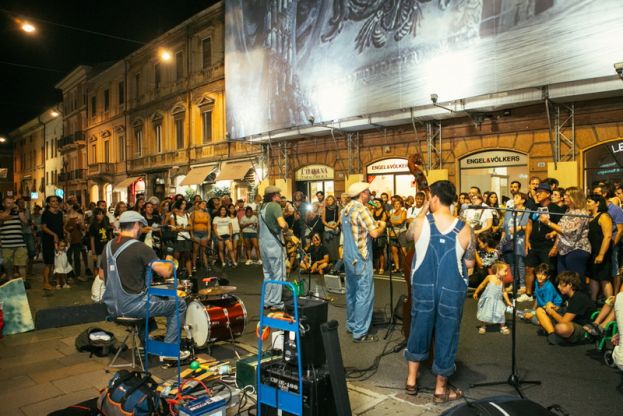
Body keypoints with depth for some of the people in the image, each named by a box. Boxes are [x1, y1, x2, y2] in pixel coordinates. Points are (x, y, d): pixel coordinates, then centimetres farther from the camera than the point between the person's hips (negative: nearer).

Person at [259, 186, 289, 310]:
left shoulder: (262, 207, 13)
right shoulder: (274, 206, -13)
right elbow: (282, 224, -25)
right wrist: (286, 227, -3)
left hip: (263, 243, 8)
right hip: (274, 243, -8)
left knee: (267, 273, 15)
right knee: (278, 274, 0)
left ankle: (266, 302, 19)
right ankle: (276, 303, 3)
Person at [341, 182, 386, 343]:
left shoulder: (345, 209, 10)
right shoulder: (361, 209, -17)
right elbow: (374, 233, -23)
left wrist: (374, 225, 19)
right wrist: (382, 226, -2)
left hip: (349, 257, 9)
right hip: (361, 258, -9)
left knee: (352, 292, 17)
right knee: (364, 295, -3)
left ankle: (351, 325, 27)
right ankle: (360, 332, 1)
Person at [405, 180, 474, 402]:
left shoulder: (420, 223, -12)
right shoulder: (464, 229, -10)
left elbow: (409, 235, 12)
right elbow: (469, 263, -2)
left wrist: (423, 211, 12)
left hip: (423, 287, 1)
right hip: (452, 290, -1)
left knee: (419, 330, 17)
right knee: (446, 335, 12)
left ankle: (411, 380, 29)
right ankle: (440, 389, 25)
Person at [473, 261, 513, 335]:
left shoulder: (502, 281, -3)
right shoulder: (490, 277, -14)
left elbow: (504, 292, 6)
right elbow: (482, 285, -2)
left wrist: (508, 302, 6)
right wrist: (476, 293, 5)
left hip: (498, 301, 3)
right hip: (488, 300, -3)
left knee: (501, 314, -5)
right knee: (486, 314, 3)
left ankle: (503, 327, 16)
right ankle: (484, 327, 25)